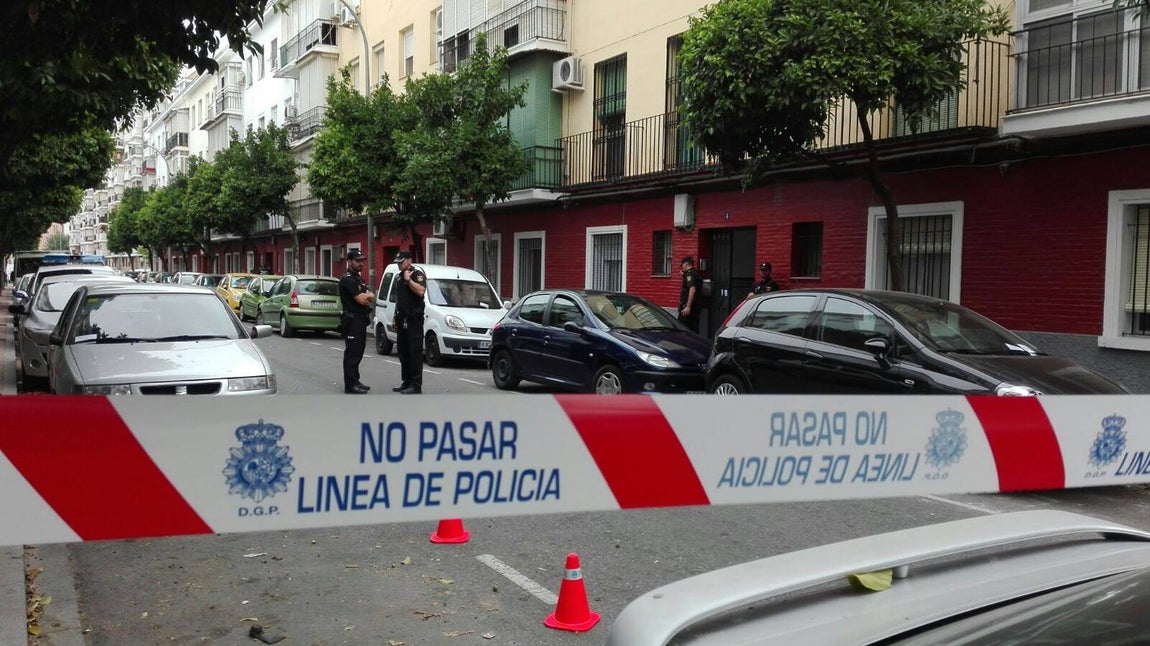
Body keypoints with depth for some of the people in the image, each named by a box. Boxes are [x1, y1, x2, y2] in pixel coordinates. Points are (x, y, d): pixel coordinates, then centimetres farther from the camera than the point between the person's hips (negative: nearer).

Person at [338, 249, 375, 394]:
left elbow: (372, 298, 12)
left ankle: (355, 381, 22)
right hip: (352, 320, -10)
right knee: (352, 353, -8)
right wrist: (367, 296, 2)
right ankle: (350, 385, -7)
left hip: (361, 320, 10)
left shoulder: (359, 278, 19)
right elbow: (361, 300, -19)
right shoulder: (347, 279, -12)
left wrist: (365, 296, -9)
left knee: (358, 353, 14)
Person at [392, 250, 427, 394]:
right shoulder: (398, 276, 18)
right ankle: (406, 382, 18)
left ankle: (416, 385, -9)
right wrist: (395, 317, 21)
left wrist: (408, 279, -18)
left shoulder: (418, 274, -6)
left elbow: (421, 291, -25)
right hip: (402, 319, 9)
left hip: (414, 319, -9)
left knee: (415, 352, -9)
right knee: (403, 352, 11)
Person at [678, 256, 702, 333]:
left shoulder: (690, 274, -10)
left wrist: (688, 307, -28)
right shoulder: (696, 274, 18)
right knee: (694, 331, 7)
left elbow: (692, 289, -23)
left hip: (687, 309, -9)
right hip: (696, 308, 9)